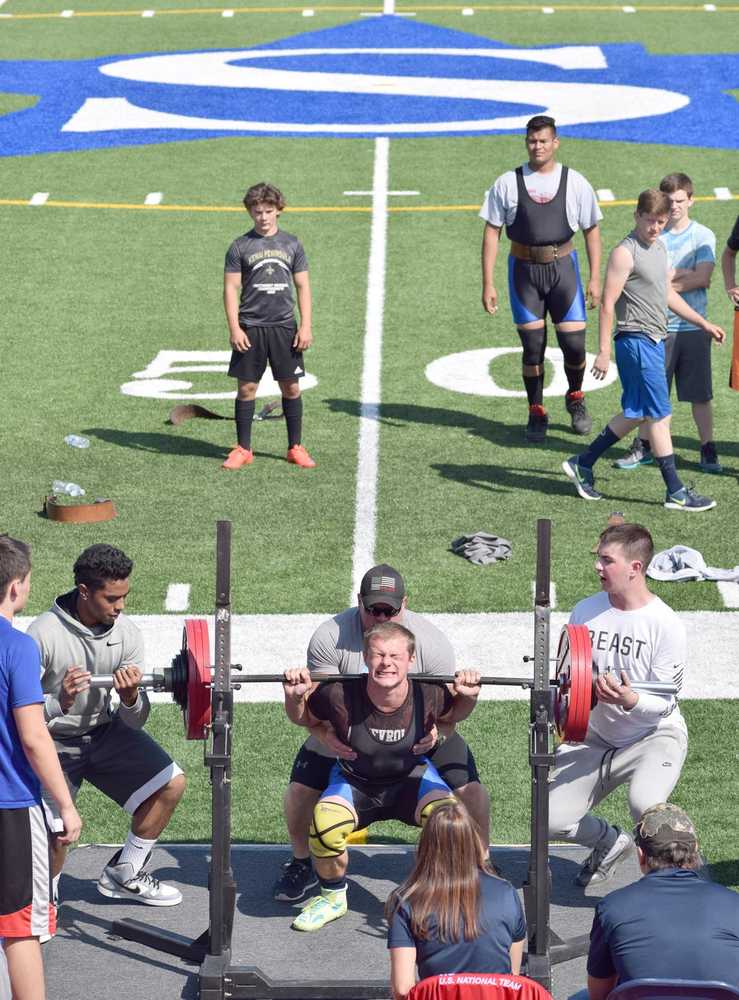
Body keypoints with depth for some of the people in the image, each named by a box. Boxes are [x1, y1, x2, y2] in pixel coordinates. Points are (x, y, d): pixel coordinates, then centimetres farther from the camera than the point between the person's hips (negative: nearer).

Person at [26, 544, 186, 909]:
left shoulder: (126, 633, -8)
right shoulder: (44, 635, -23)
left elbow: (134, 721, -4)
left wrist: (131, 699, -28)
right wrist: (60, 703, -39)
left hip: (104, 729, 6)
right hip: (54, 740, -6)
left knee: (170, 784, -3)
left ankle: (123, 874, 15)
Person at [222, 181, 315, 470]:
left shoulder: (291, 244, 7)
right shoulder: (240, 246, 2)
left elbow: (303, 287, 8)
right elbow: (231, 289, 1)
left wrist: (305, 326, 0)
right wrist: (234, 329, -8)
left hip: (284, 327, 1)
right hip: (250, 327, -1)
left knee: (291, 388, 2)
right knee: (247, 387, 1)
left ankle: (295, 448, 12)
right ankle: (243, 449, 10)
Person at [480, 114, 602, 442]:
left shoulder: (575, 183, 1)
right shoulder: (508, 183, -1)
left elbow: (591, 231, 7)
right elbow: (491, 232, 1)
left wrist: (595, 279, 1)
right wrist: (488, 284, -4)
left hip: (562, 267, 0)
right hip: (524, 269, 0)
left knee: (574, 344, -4)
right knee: (532, 346, 1)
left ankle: (575, 399, 25)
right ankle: (536, 413, 17)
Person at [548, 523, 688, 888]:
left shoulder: (665, 625, -16)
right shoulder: (586, 611, -2)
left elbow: (664, 703, -15)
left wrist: (631, 701, -36)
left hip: (655, 735, -5)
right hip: (597, 736, 5)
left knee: (644, 805, -36)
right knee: (553, 820, -10)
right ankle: (610, 844, 25)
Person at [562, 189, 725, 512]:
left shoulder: (659, 248, 14)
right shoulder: (625, 253, -14)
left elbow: (668, 295, 25)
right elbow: (608, 304, -15)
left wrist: (704, 324, 25)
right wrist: (603, 351, -18)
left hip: (654, 341, 9)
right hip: (636, 341, -9)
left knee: (635, 414, 15)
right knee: (660, 415, -5)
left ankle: (582, 463, 26)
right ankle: (676, 493, 0)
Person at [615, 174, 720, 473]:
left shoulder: (703, 236, 1)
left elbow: (702, 278, -11)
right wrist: (686, 275, -11)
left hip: (693, 325, -1)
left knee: (700, 394, 4)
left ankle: (708, 450, 14)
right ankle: (643, 446, 19)